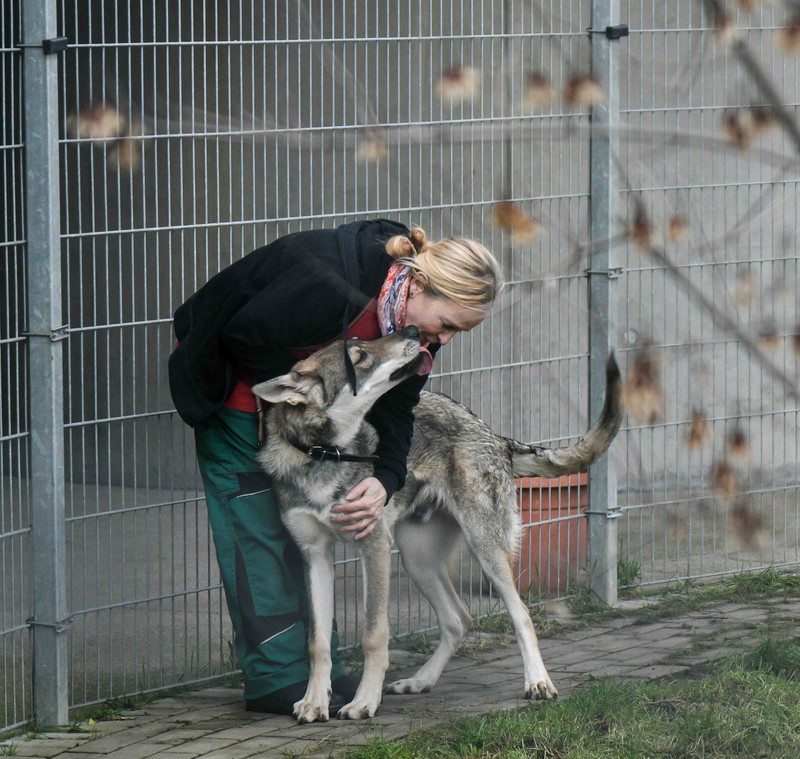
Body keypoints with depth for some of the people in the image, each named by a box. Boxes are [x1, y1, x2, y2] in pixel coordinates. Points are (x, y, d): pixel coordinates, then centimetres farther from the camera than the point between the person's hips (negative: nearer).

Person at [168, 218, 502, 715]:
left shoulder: (417, 321, -16)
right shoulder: (331, 284, -40)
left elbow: (395, 407, -13)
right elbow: (244, 337, -28)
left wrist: (385, 482, -30)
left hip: (296, 388, 7)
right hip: (235, 379, -7)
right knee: (256, 523, -8)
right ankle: (276, 678, -6)